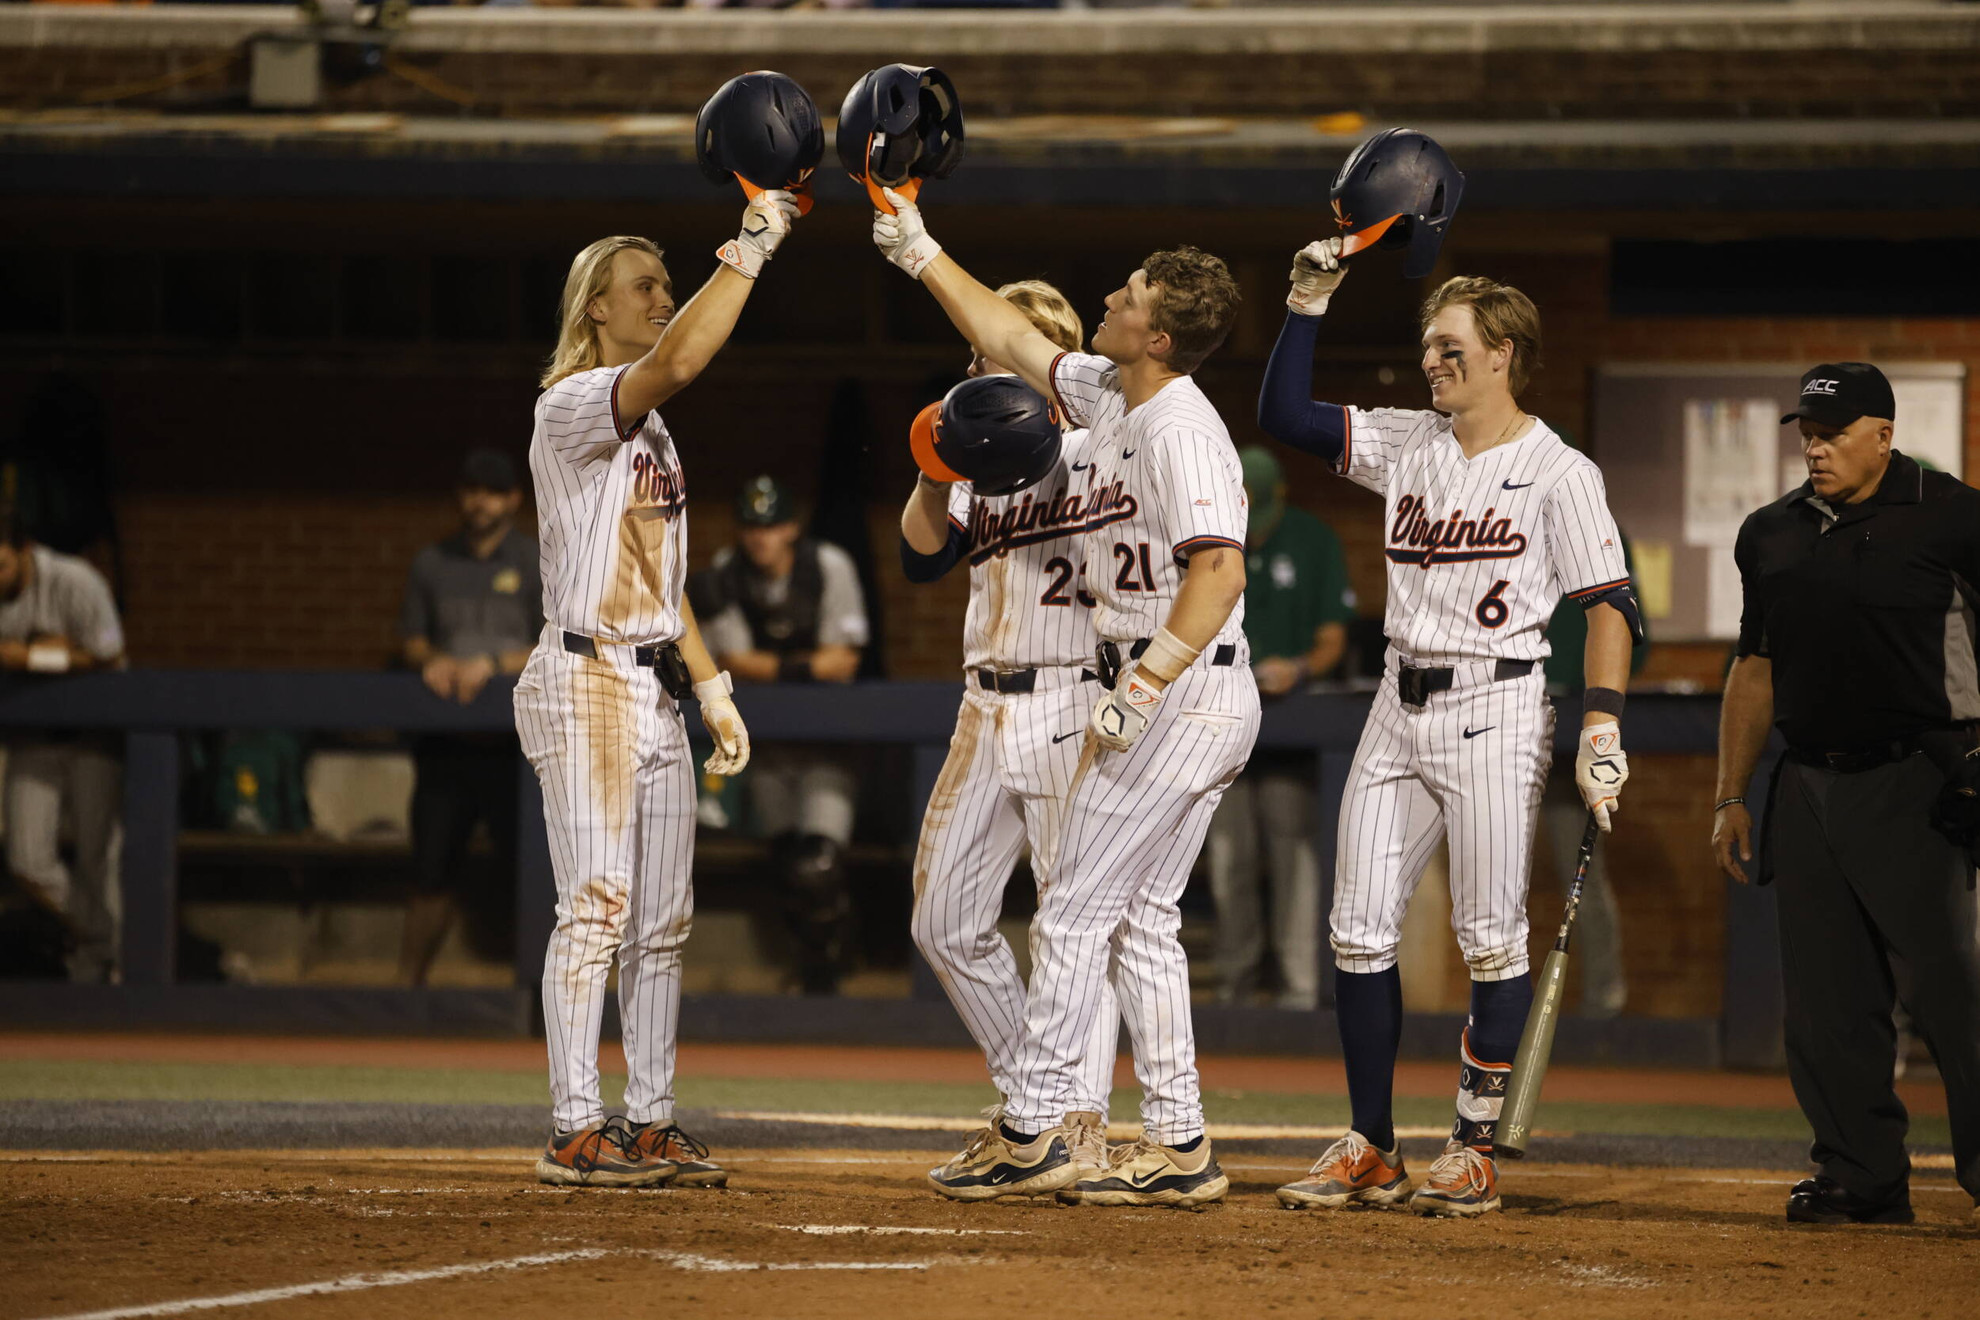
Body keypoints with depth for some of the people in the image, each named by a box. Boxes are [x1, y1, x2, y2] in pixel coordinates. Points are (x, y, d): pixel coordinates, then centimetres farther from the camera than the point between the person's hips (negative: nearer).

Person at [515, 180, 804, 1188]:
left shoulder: (649, 429, 21)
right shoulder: (572, 408, -9)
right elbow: (677, 361, -28)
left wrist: (713, 688, 15)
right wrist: (750, 247, -26)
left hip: (656, 688, 9)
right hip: (585, 679, -9)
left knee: (663, 919, 7)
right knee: (597, 906, -12)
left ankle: (650, 1125, 10)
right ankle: (576, 1132, -11)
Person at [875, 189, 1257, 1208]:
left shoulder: (1179, 430, -20)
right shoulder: (1109, 396, 10)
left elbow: (1219, 570, -29)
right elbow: (1009, 339, 24)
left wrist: (1141, 692, -32)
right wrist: (920, 254, 25)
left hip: (1188, 694, -10)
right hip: (1159, 694, 10)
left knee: (1075, 909, -5)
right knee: (1140, 916, 11)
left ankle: (1031, 1135, -1)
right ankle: (1177, 1145, 11)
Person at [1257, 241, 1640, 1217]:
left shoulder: (1558, 471, -5)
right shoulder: (1407, 444, 11)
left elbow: (1610, 604, -9)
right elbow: (1284, 414, 10)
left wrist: (1600, 730, -19)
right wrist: (1307, 305, 2)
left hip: (1494, 714, -6)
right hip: (1399, 710, 6)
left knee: (1491, 941, -4)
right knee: (1359, 932, 3)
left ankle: (1473, 1150, 3)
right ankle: (1370, 1152, 9)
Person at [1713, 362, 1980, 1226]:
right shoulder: (1771, 534, 13)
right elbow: (1755, 668, 19)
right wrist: (1729, 798, 15)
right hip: (1809, 789, 6)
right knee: (1826, 1001, 4)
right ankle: (1862, 1178, 10)